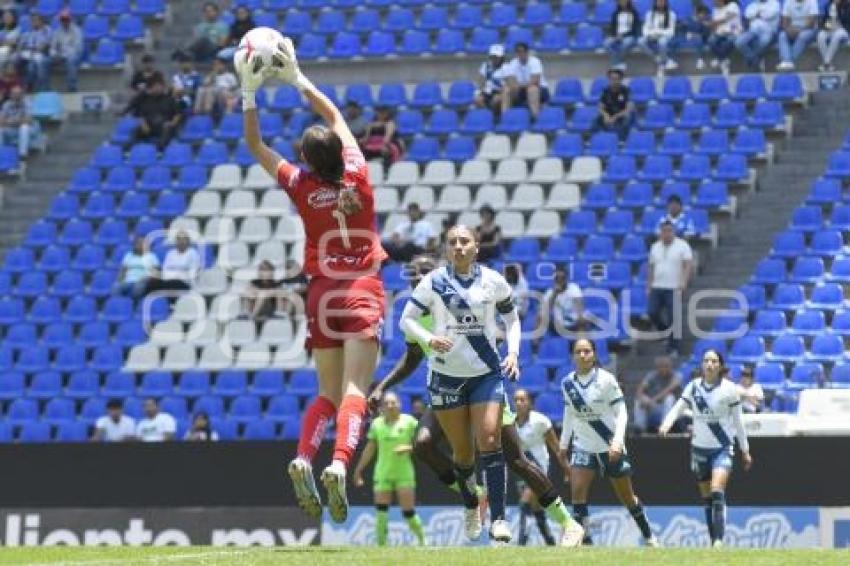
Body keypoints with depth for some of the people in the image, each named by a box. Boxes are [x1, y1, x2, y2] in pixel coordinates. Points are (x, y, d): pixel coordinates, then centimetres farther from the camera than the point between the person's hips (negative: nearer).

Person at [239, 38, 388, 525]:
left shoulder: (302, 188, -3)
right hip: (364, 291, -1)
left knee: (329, 394, 11)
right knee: (354, 390, -12)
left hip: (323, 293, 2)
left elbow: (256, 146, 9)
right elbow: (335, 117, 12)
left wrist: (250, 92, 12)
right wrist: (298, 78, 18)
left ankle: (304, 457, -13)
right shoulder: (357, 176, -3)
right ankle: (340, 464, -33)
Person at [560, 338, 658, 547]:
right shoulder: (567, 383, -2)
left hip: (610, 446, -3)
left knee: (627, 497, 9)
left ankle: (648, 536, 29)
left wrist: (618, 440, -26)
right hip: (583, 446, 3)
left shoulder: (606, 380, -15)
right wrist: (563, 443, 14)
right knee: (577, 491, -17)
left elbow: (621, 412, -14)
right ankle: (584, 540, -13)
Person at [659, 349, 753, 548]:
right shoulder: (694, 386, 0)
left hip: (722, 448, -4)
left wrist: (745, 450, 6)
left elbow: (737, 420, 1)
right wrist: (666, 424, -26)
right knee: (706, 497, 9)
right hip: (699, 447, 4)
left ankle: (719, 540, -22)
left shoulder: (729, 389, -6)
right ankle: (713, 539, 19)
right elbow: (678, 408, -4)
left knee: (717, 492, -21)